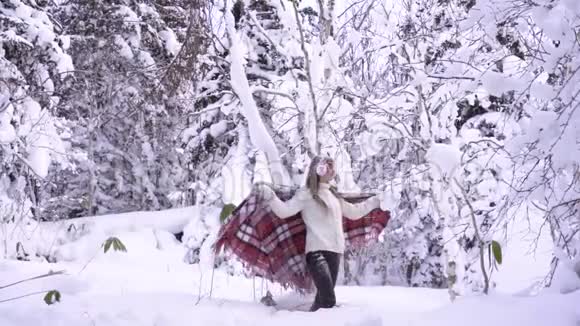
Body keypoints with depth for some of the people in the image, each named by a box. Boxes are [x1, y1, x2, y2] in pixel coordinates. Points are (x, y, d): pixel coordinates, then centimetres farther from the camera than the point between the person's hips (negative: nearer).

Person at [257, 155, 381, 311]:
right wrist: (270, 197, -27)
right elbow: (284, 211, -11)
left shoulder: (334, 195, 21)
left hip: (335, 251, 7)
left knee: (323, 298, 5)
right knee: (328, 300, -22)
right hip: (317, 250, -7)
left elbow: (353, 212, 36)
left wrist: (375, 201, 41)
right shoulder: (306, 193, -1)